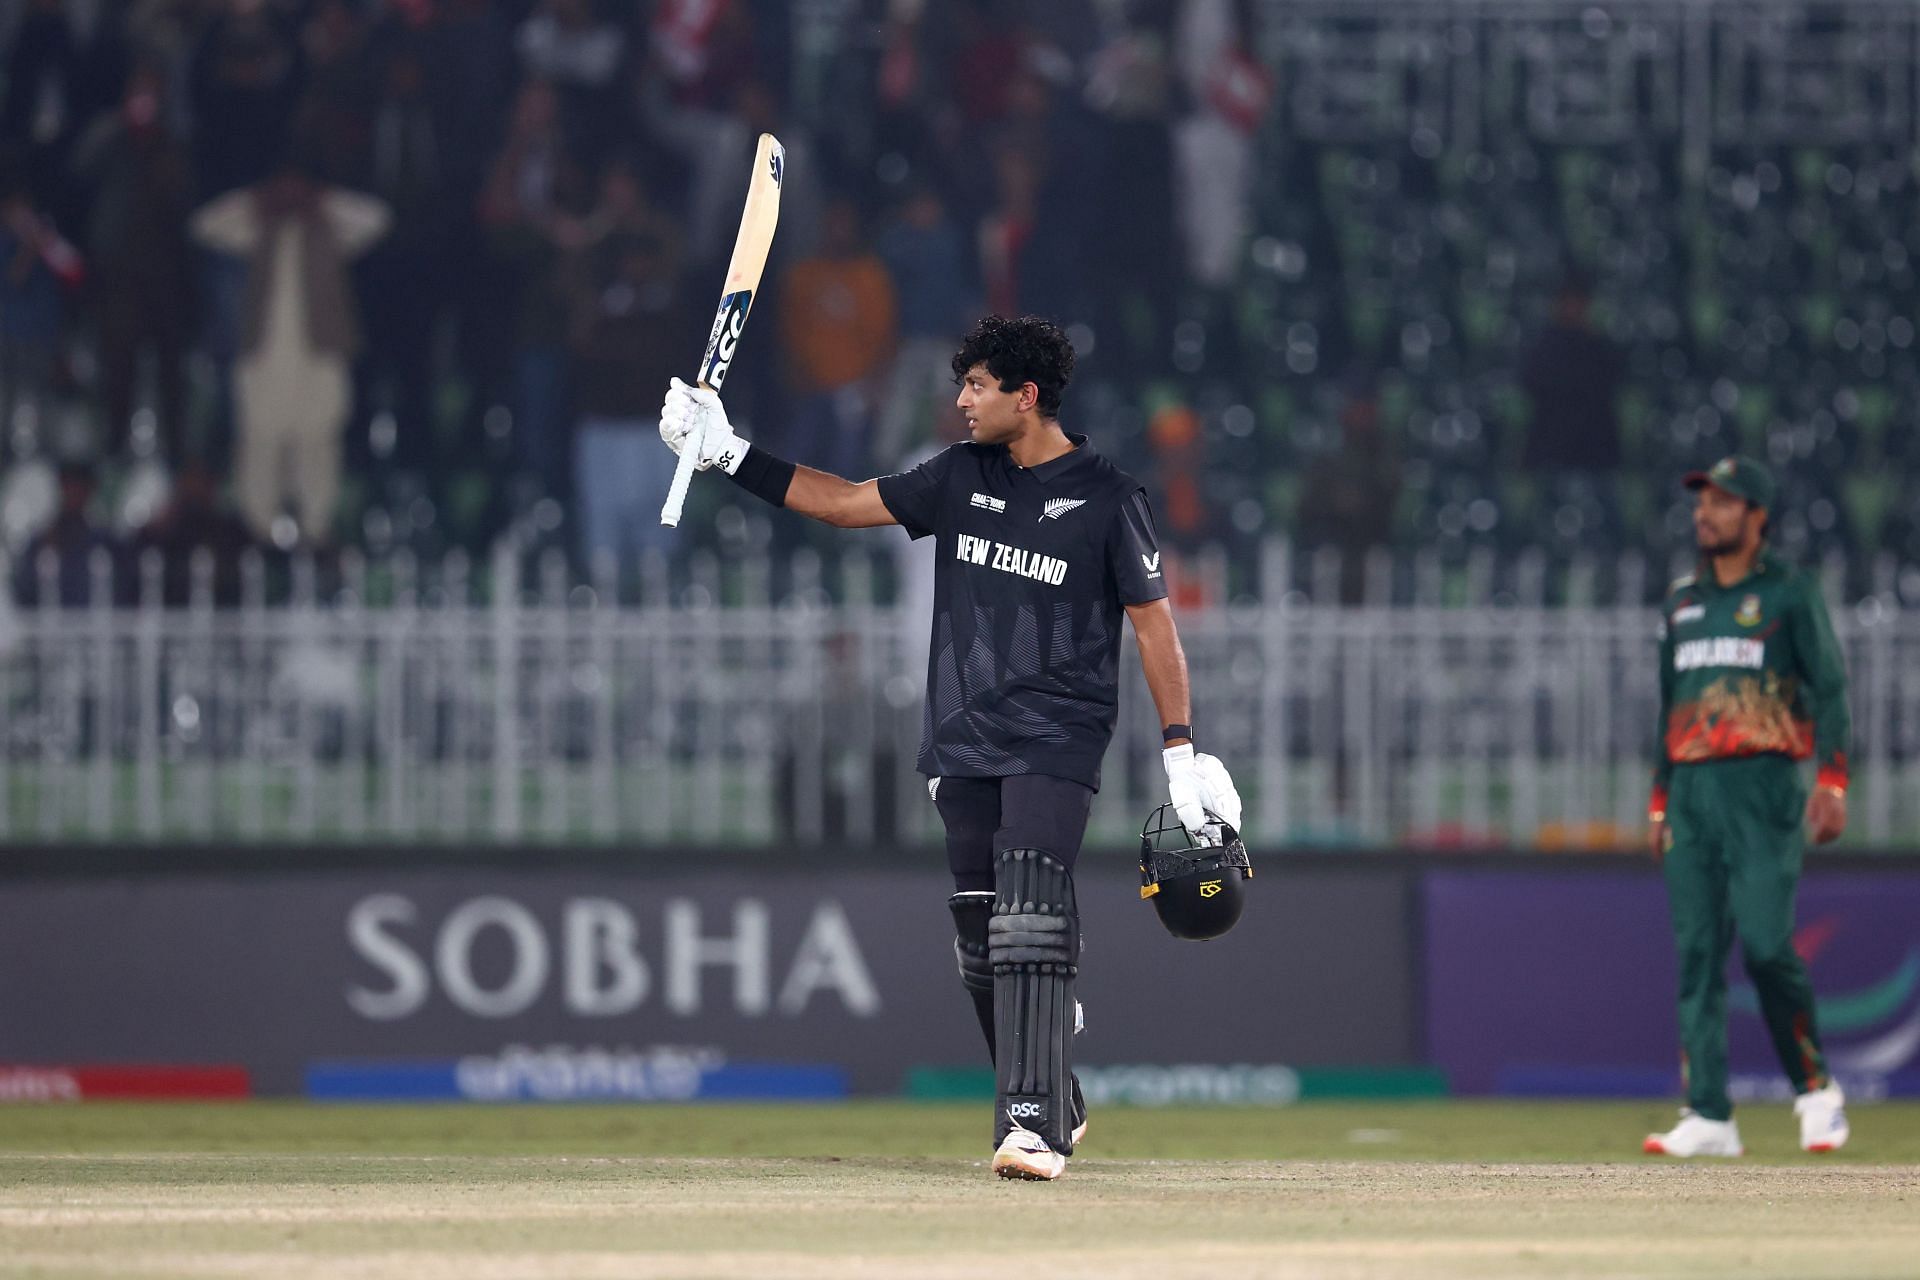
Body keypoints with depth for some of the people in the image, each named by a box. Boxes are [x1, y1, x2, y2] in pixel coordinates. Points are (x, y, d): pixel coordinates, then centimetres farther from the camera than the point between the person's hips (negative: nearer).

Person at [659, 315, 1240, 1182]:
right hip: (964, 740, 6)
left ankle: (1034, 1121, -25)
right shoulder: (962, 477, 10)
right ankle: (1054, 1105, 23)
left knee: (1027, 914, -20)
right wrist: (728, 456, 8)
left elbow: (1152, 619, -2)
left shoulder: (1107, 498, -5)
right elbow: (843, 503, 14)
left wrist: (1181, 750, -6)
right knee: (980, 932, 7)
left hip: (1057, 743, -6)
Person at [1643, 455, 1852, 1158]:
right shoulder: (1681, 601, 18)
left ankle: (1815, 1089, 0)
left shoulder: (1789, 593, 2)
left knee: (1766, 942, -15)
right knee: (1696, 951, 0)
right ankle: (1708, 1117, 0)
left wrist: (1832, 783, -14)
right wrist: (1660, 802, 17)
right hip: (1691, 789, 6)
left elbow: (1829, 689, -3)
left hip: (1762, 785, -6)